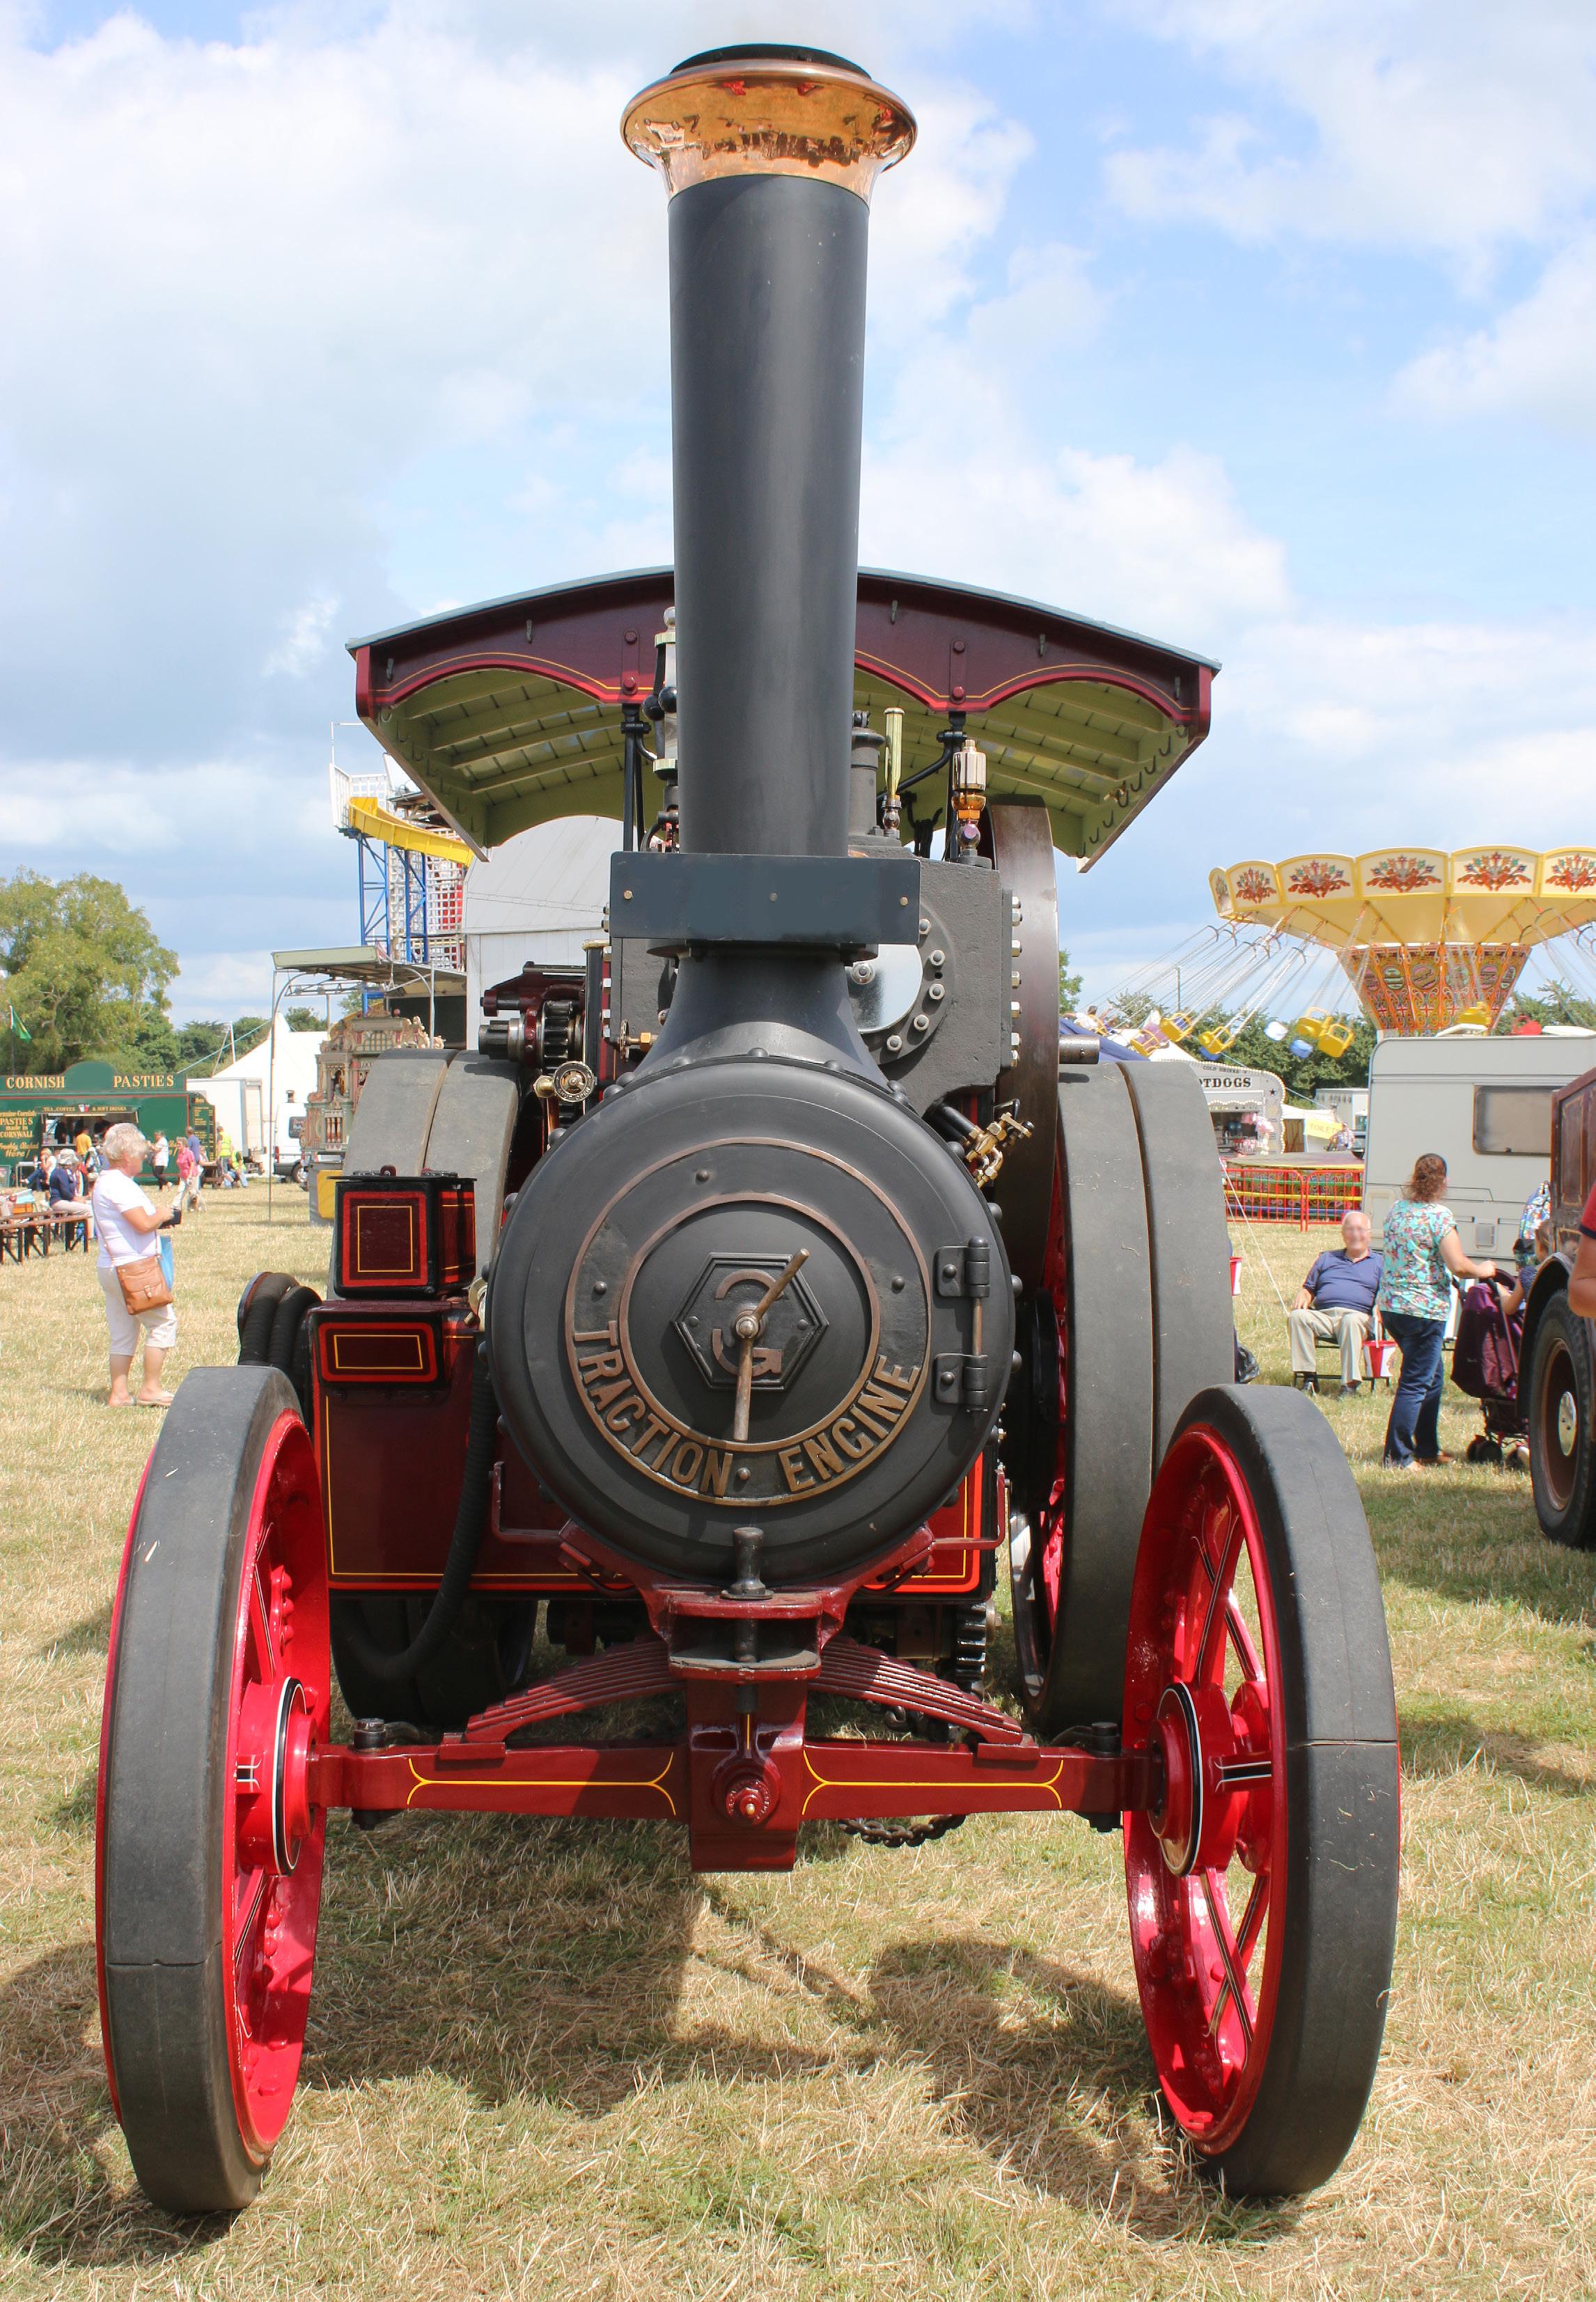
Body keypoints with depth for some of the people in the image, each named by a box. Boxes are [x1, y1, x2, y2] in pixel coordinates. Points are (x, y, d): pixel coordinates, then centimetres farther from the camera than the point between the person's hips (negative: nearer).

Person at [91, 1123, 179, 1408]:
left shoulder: (107, 1181, 16)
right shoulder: (118, 1184, -16)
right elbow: (143, 1224, -23)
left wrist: (157, 1219, 7)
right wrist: (161, 1216, -4)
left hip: (111, 1267, 11)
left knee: (123, 1334, 12)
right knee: (163, 1322, -3)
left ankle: (119, 1393, 13)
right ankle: (150, 1389, -1)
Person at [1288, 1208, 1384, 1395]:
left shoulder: (1379, 1263, 21)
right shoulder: (1327, 1258, 31)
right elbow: (1309, 1288, 29)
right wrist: (1303, 1297, 6)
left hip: (1358, 1315, -3)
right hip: (1323, 1316, 3)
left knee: (1352, 1321, -40)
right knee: (1297, 1316, -30)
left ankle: (1349, 1384, -41)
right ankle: (1308, 1377, -31)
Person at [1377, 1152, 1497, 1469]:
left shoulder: (1397, 1210, 7)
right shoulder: (1439, 1215, -14)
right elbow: (1459, 1266, -18)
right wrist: (1484, 1271, 2)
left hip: (1390, 1305, 8)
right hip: (1424, 1309, -8)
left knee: (1433, 1375, 21)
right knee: (1416, 1383, -1)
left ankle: (1427, 1448, 27)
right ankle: (1397, 1457, 0)